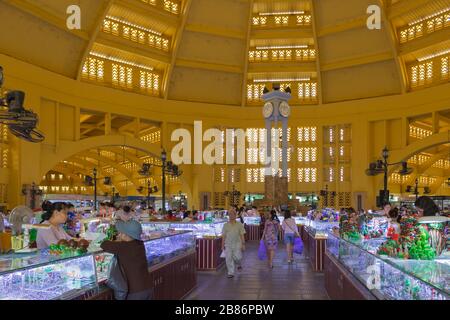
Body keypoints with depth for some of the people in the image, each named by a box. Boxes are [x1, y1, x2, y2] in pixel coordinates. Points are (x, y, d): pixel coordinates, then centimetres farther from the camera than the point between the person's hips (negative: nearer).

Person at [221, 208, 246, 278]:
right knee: (228, 259, -2)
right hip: (228, 244, 1)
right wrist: (222, 245, 5)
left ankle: (238, 264, 25)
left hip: (237, 244, -1)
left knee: (238, 257, -10)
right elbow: (223, 236, 9)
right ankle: (231, 273, 8)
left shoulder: (239, 224, 3)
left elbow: (242, 235, 3)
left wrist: (243, 244, -3)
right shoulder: (226, 225, 6)